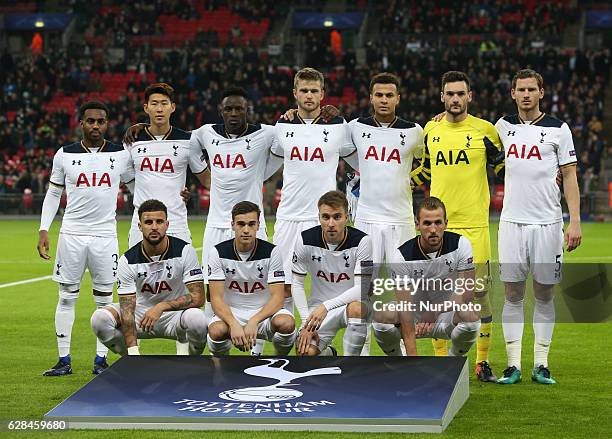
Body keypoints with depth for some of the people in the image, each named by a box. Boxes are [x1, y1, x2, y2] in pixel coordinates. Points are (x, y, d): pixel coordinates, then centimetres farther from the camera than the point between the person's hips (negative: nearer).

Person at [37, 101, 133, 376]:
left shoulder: (121, 155, 3)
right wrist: (43, 229, 3)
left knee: (104, 299, 3)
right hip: (71, 234, 0)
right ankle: (64, 361, 9)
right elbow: (53, 193, 10)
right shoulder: (65, 155, 3)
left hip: (105, 236, 0)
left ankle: (101, 360, 11)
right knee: (67, 296, 3)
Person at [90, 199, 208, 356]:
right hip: (141, 313, 1)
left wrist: (161, 307, -33)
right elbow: (127, 309, -19)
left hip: (175, 313, -1)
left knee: (196, 318, -36)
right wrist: (133, 351, -32)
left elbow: (197, 297, -18)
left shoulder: (184, 250, -14)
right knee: (99, 318, -24)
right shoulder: (128, 260, -13)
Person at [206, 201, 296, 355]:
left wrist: (254, 321, -30)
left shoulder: (272, 252, -8)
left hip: (264, 312, 0)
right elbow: (216, 298, -11)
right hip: (231, 313, 0)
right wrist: (234, 324, -31)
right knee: (216, 330, -36)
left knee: (286, 323, -34)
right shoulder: (218, 252, -7)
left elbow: (277, 297, -12)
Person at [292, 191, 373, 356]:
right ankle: (327, 354, 17)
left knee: (356, 308, -39)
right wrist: (307, 322, -11)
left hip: (351, 302, -2)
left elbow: (361, 288, -20)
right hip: (318, 307, 2)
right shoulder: (305, 240, -10)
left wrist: (326, 306, -31)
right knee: (305, 353, -21)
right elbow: (297, 284, -1)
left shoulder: (361, 241, -17)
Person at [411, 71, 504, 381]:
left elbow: (502, 165, 12)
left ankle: (482, 361, 9)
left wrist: (496, 156, -9)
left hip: (474, 224, -2)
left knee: (479, 292, -2)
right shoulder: (430, 130, 9)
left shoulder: (485, 130, 1)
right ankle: (441, 359, 13)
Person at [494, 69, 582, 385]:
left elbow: (569, 176, 0)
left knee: (544, 294, 3)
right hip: (512, 221, 2)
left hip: (547, 222, -2)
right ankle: (513, 365, 4)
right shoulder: (504, 126, 9)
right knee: (512, 293, 1)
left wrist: (575, 221, -8)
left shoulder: (558, 129, 1)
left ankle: (540, 364, 9)